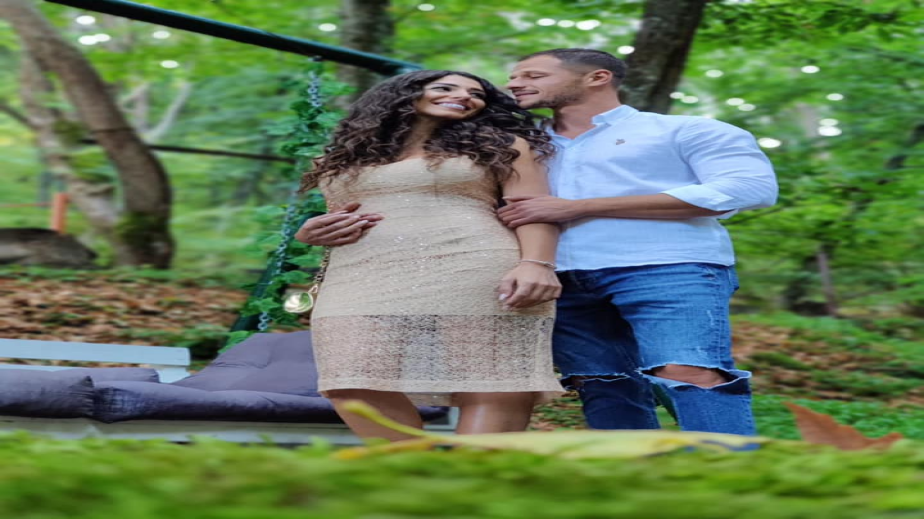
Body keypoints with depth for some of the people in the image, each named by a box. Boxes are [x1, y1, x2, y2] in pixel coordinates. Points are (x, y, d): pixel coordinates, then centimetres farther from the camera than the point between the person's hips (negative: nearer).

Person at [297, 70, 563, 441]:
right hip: (362, 287, 3)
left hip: (478, 280, -2)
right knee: (353, 389, -19)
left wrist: (536, 263, -15)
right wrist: (314, 230, 5)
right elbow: (330, 223, 29)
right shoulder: (343, 158, 26)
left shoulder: (502, 145, 17)